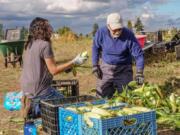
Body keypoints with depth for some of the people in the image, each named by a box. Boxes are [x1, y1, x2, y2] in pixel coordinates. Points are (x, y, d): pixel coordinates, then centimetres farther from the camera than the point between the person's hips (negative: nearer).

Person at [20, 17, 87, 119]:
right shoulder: (45, 44, -16)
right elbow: (54, 70, -15)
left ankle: (33, 106, 12)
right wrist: (74, 62, -8)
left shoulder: (29, 44, 8)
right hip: (39, 90, -8)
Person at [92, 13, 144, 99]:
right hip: (106, 67, 2)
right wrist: (95, 66, 0)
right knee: (102, 97, 7)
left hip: (123, 69, -1)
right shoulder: (101, 33, -16)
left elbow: (138, 54, -14)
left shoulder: (129, 35, -21)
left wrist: (139, 73, -21)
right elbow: (95, 48, 2)